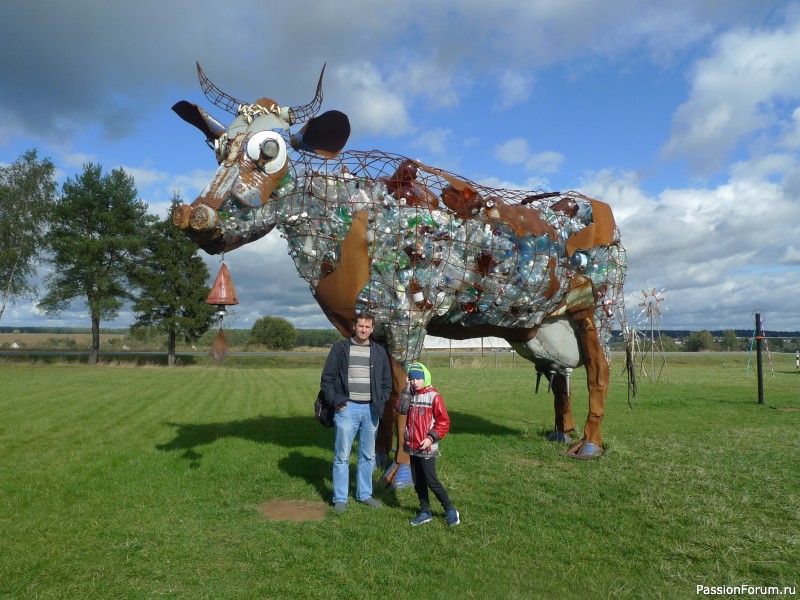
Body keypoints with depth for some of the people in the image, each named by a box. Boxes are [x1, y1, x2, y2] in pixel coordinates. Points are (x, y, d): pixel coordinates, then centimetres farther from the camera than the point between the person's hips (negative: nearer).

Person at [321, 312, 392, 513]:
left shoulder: (379, 351, 9)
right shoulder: (340, 348, 0)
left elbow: (387, 381, 14)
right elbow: (327, 378, 0)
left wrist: (380, 402, 2)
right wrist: (336, 401, -9)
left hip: (371, 409, 3)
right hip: (347, 408, -3)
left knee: (368, 456, 13)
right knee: (342, 456, 0)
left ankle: (365, 494, 26)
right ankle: (340, 498, 13)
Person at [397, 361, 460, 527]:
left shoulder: (434, 396, -10)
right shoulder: (410, 395, 9)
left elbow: (444, 421, -10)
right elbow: (401, 409, -8)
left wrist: (431, 438, -16)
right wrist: (406, 391, -10)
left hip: (427, 448, -6)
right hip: (412, 447, 6)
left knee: (431, 481, -6)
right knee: (418, 481, 13)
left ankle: (450, 511, 9)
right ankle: (425, 512, 26)